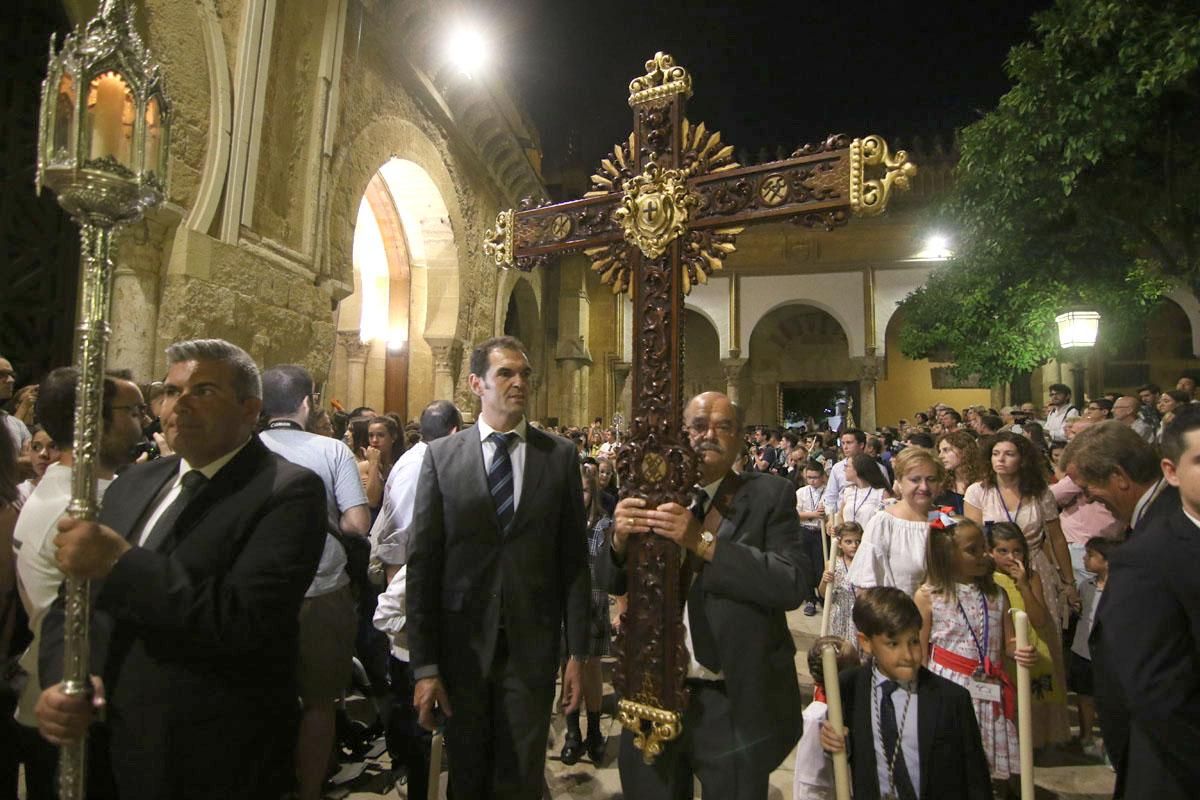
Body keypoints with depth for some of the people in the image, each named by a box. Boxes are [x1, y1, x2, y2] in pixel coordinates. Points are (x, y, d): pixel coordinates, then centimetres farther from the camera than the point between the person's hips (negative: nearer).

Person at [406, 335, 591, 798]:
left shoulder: (560, 455, -1)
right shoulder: (441, 455, -3)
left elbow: (573, 558, 0)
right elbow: (422, 563, -4)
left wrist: (577, 653, 0)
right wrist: (424, 665, -5)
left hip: (533, 647, 0)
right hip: (461, 644, 0)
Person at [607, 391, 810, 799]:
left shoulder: (770, 495, -7)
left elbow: (795, 584, -19)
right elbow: (615, 583, 3)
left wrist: (703, 542, -26)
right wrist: (621, 538, -19)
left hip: (734, 705, -2)